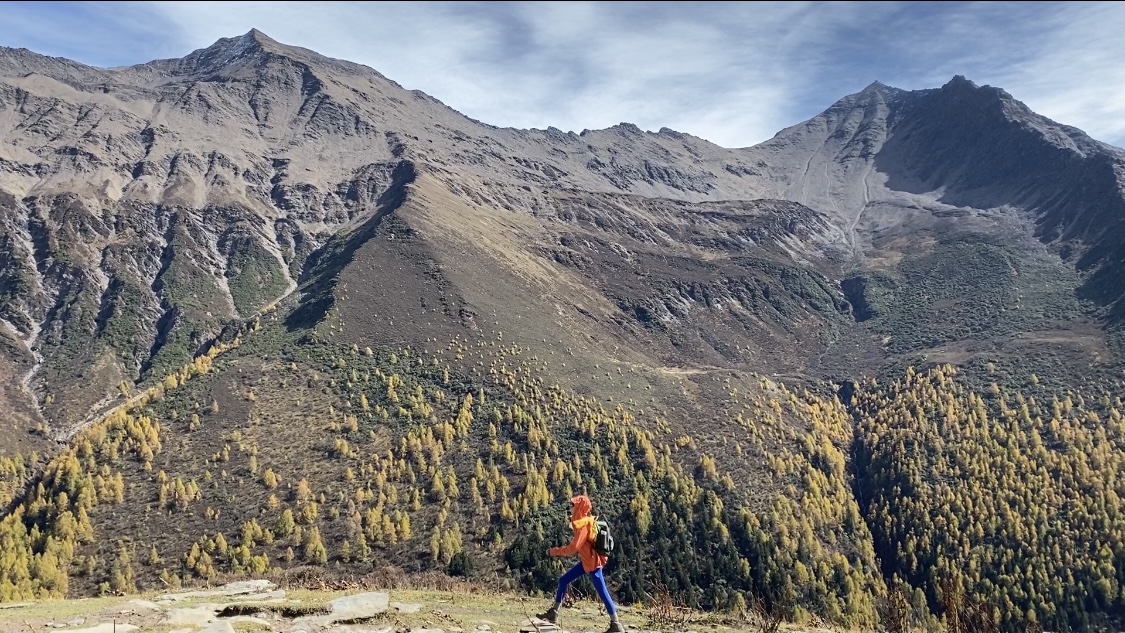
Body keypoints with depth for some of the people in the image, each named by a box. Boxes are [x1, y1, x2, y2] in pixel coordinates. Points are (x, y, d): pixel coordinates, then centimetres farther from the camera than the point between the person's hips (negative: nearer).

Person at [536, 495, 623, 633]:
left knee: (602, 593, -6)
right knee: (563, 580, 12)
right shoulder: (586, 522, 8)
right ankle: (553, 613, 18)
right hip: (586, 561, 10)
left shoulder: (584, 526, -20)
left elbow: (573, 548, -23)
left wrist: (554, 551, -14)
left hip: (592, 563, -10)